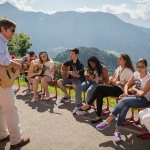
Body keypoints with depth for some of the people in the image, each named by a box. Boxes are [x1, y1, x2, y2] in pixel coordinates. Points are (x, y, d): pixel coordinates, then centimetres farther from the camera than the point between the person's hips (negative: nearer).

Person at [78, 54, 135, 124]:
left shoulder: (129, 71, -6)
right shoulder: (119, 68, 18)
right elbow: (113, 77, 25)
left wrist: (118, 82, -15)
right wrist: (111, 79, 3)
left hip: (120, 90, -7)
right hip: (115, 88, 7)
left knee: (99, 87, -22)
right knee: (99, 95, -22)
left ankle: (88, 105, -8)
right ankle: (99, 116, -17)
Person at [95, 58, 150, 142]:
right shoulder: (136, 74, 9)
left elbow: (143, 93, -14)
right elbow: (127, 85, 8)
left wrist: (128, 96, -20)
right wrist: (126, 94, -14)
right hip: (134, 96, 4)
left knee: (124, 101, -32)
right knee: (125, 106, -31)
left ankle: (108, 121, -25)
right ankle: (117, 131, -27)